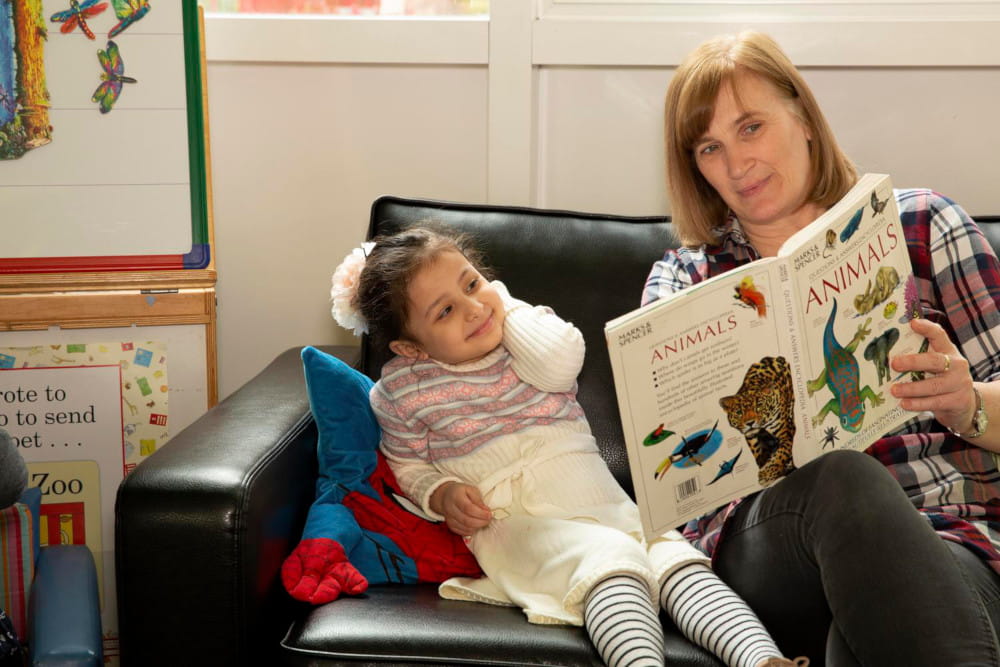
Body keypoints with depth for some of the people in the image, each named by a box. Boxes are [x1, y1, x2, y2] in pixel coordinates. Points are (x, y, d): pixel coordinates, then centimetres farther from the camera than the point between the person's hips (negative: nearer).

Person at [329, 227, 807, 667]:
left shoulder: (525, 334, 12)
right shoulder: (401, 390, 5)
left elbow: (560, 365, -11)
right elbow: (408, 464, 16)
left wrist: (503, 304, 1)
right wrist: (442, 495, -6)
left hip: (595, 497, 4)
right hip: (508, 517, -4)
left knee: (673, 554, -24)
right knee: (609, 558, -35)